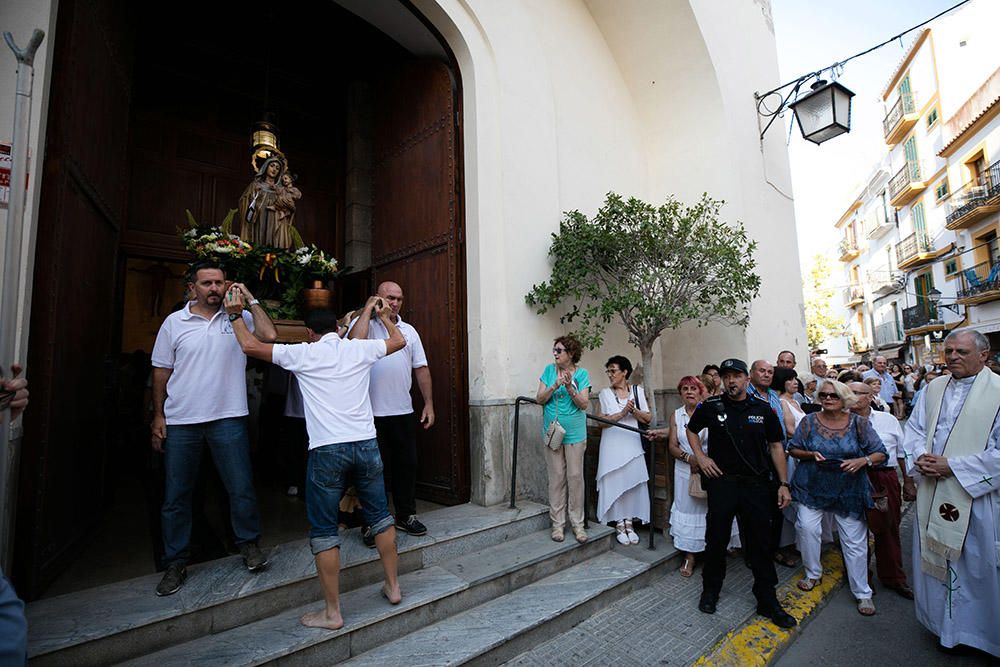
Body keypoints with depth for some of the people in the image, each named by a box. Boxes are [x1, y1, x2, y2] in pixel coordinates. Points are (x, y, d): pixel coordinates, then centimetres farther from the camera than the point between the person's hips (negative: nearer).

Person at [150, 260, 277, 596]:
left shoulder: (238, 318, 1)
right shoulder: (174, 322, 4)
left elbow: (269, 335, -17)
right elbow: (161, 372, 6)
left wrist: (250, 299, -11)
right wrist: (158, 416, 3)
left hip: (228, 418, -1)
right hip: (180, 421, 1)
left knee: (241, 487, 6)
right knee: (176, 495, 11)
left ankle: (249, 544, 25)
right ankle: (176, 562, 28)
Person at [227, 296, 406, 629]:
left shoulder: (303, 354, 0)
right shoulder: (360, 349, 6)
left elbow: (251, 346, 7)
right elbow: (399, 341, 21)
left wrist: (236, 315, 21)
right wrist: (385, 317, 37)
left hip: (327, 451, -3)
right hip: (366, 445, 4)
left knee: (324, 531, 10)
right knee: (380, 516, 18)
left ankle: (332, 612, 19)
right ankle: (393, 586, 30)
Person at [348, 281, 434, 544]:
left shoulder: (409, 330, 12)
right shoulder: (363, 323, -1)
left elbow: (421, 369, 12)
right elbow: (354, 341, -26)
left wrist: (429, 403, 7)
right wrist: (369, 308, -15)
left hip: (403, 412, 4)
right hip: (372, 413, -4)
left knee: (406, 464, 12)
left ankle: (406, 515, 30)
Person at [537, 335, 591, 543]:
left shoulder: (581, 374, -3)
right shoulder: (549, 370, 2)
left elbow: (584, 404, -8)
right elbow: (540, 398, -3)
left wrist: (570, 388, -23)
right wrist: (554, 387, -20)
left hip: (574, 433, -1)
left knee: (575, 476, 4)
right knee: (556, 477, 6)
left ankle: (577, 523, 18)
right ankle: (557, 523, 18)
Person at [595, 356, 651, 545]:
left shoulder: (637, 390, 4)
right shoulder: (605, 393, 0)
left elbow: (648, 418, 4)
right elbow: (602, 422, -6)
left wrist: (634, 410, -13)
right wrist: (622, 413, -16)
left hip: (632, 444, 1)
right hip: (612, 446, -1)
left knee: (632, 483, 4)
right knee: (614, 483, 2)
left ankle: (629, 523, 18)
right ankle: (619, 524, 15)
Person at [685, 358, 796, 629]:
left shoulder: (763, 409, 1)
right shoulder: (711, 406, -3)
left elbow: (776, 446, 7)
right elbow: (691, 430, 13)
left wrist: (783, 483, 4)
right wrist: (700, 457, 1)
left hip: (757, 484, 1)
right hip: (721, 482, -1)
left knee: (761, 542, 8)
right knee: (716, 539, 8)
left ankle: (767, 600, 25)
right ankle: (711, 589, 29)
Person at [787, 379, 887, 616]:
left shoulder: (859, 423, -4)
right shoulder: (809, 421, -3)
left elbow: (880, 453, -2)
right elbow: (793, 449, 2)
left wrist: (862, 461, -20)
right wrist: (811, 455, -16)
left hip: (848, 490, 0)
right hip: (813, 487, 0)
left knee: (855, 541, 6)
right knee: (807, 527, -9)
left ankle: (863, 593, 22)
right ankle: (813, 574, 15)